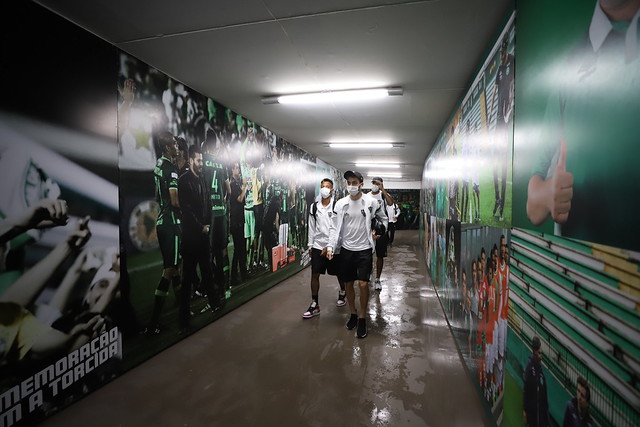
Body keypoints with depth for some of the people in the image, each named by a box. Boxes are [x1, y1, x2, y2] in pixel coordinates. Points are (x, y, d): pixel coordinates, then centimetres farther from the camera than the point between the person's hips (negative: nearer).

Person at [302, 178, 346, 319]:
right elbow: (312, 228, 10)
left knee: (339, 273, 14)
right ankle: (314, 305, 13)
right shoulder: (314, 206, 3)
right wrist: (310, 245, 12)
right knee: (314, 274, 2)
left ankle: (342, 293, 43)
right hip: (317, 246, 3)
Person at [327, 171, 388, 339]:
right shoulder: (341, 203, -1)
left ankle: (362, 318, 11)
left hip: (364, 249, -2)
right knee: (348, 284, 10)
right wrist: (331, 247, -11)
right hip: (346, 249, 2)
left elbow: (383, 219, 13)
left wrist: (379, 232, -1)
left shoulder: (371, 202, -4)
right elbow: (334, 227, -2)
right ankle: (353, 313, 31)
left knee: (363, 283, -8)